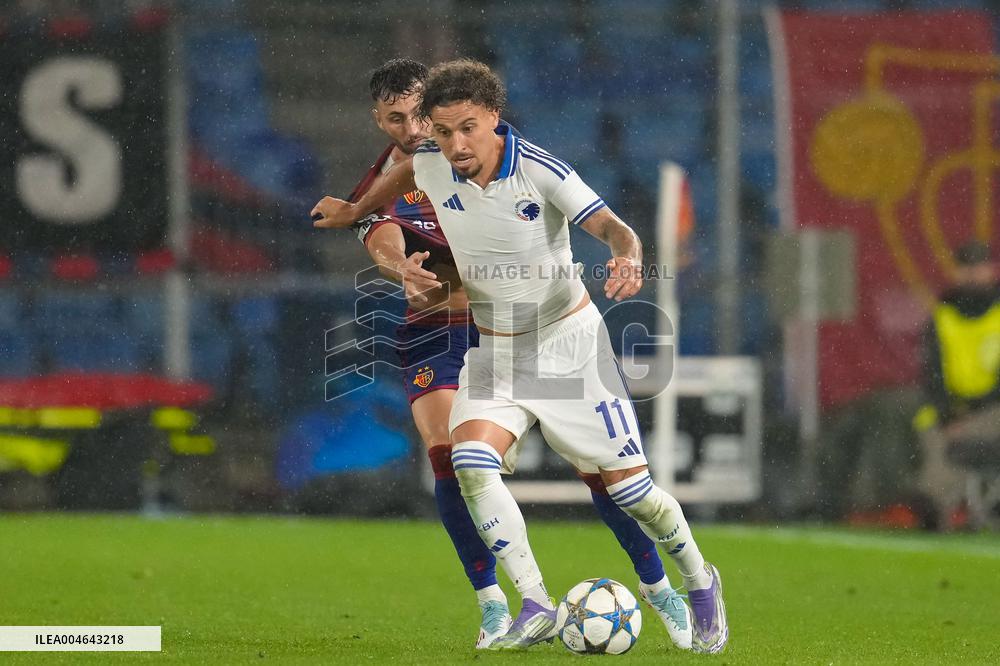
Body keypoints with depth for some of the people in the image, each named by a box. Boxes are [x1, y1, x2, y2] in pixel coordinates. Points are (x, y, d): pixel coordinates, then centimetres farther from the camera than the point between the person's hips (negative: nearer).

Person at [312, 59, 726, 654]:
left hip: (568, 339, -4)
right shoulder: (431, 165, -8)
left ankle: (699, 580, 26)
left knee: (626, 483, -3)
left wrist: (628, 259, -48)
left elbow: (615, 229, -27)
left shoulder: (540, 170, -22)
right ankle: (536, 606, -18)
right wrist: (357, 210, 27)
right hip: (495, 349, 4)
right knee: (471, 461, -23)